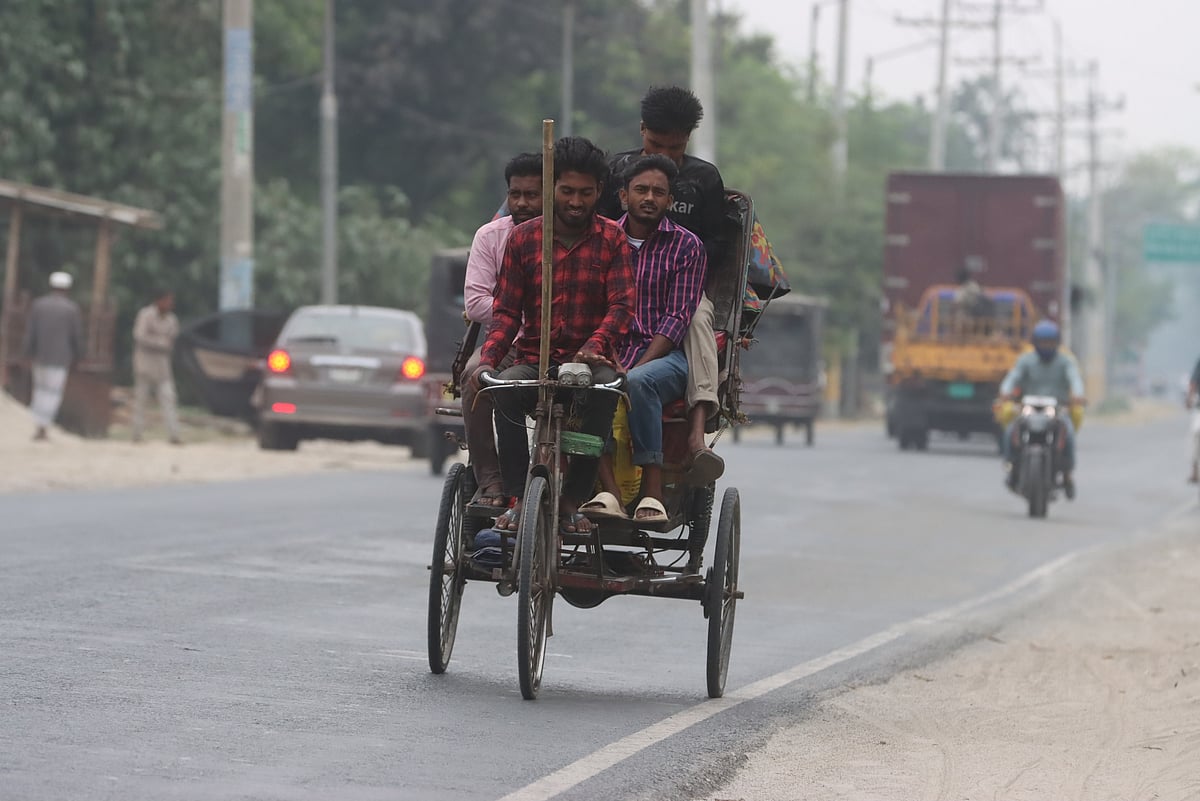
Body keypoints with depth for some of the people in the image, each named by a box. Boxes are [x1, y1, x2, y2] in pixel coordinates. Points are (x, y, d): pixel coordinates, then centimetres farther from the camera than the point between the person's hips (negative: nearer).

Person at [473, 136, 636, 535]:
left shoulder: (612, 240, 5)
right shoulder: (523, 238, 8)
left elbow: (622, 305, -7)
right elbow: (506, 311, 4)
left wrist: (596, 345, -29)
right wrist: (488, 357, -16)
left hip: (589, 358, -1)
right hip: (534, 358, 1)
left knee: (604, 388, -36)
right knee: (506, 389, -33)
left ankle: (573, 499, -28)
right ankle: (517, 499, -26)